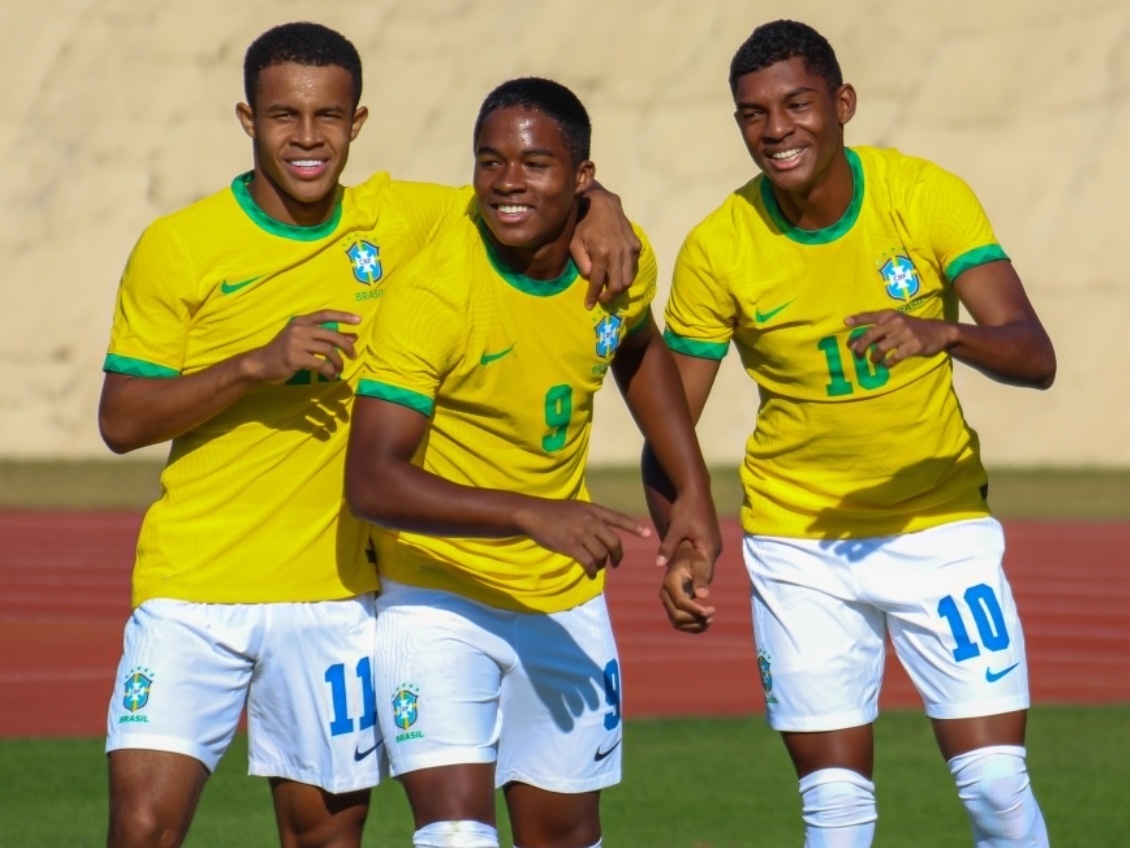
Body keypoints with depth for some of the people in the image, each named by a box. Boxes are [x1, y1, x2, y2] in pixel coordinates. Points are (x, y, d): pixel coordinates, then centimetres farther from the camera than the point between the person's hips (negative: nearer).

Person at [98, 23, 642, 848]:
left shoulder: (396, 220, 4)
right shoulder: (177, 247, -4)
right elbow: (121, 421, -6)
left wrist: (599, 208, -9)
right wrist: (258, 363, -18)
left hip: (334, 591, 3)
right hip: (193, 589, -3)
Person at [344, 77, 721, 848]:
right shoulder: (431, 295, -24)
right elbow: (370, 481, -32)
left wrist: (694, 493, 12)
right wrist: (532, 515, -40)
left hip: (566, 601, 5)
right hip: (439, 601, -5)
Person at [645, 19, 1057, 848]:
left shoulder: (929, 196, -12)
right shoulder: (717, 249, -11)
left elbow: (1035, 357, -19)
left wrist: (943, 333, -40)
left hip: (941, 524, 0)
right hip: (799, 543, 0)